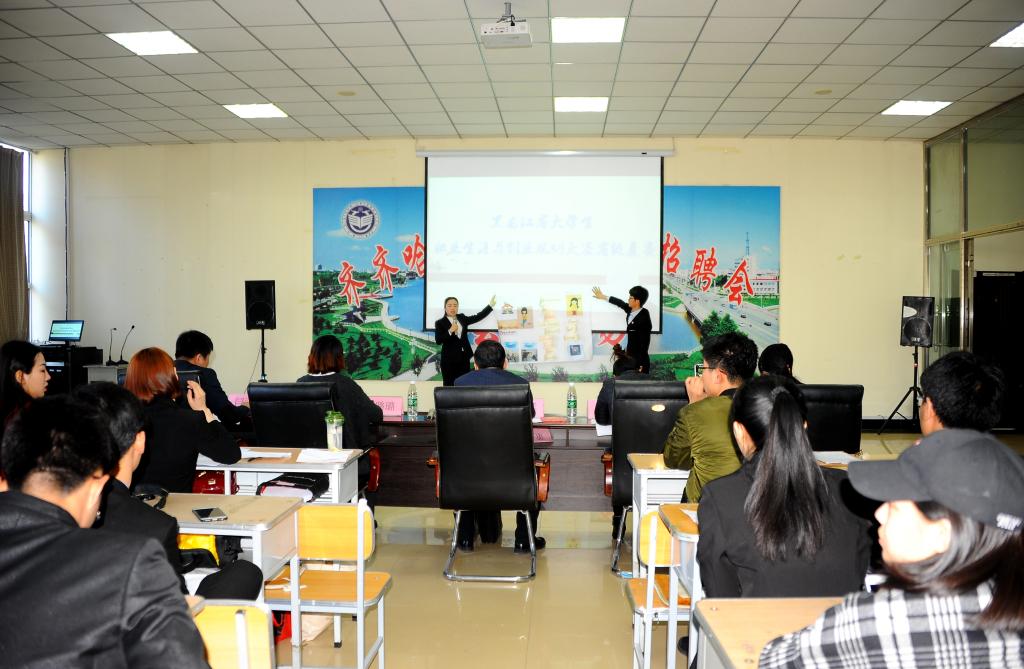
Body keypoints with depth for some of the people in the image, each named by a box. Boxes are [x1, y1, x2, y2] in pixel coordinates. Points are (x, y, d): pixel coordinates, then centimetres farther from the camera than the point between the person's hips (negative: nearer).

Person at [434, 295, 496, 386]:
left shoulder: (462, 318, 11)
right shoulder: (440, 323, -4)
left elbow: (478, 317, 11)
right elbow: (438, 340, -14)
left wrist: (491, 305, 8)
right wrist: (450, 331, -24)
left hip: (464, 358, 5)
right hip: (449, 359, -5)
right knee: (449, 386, -3)